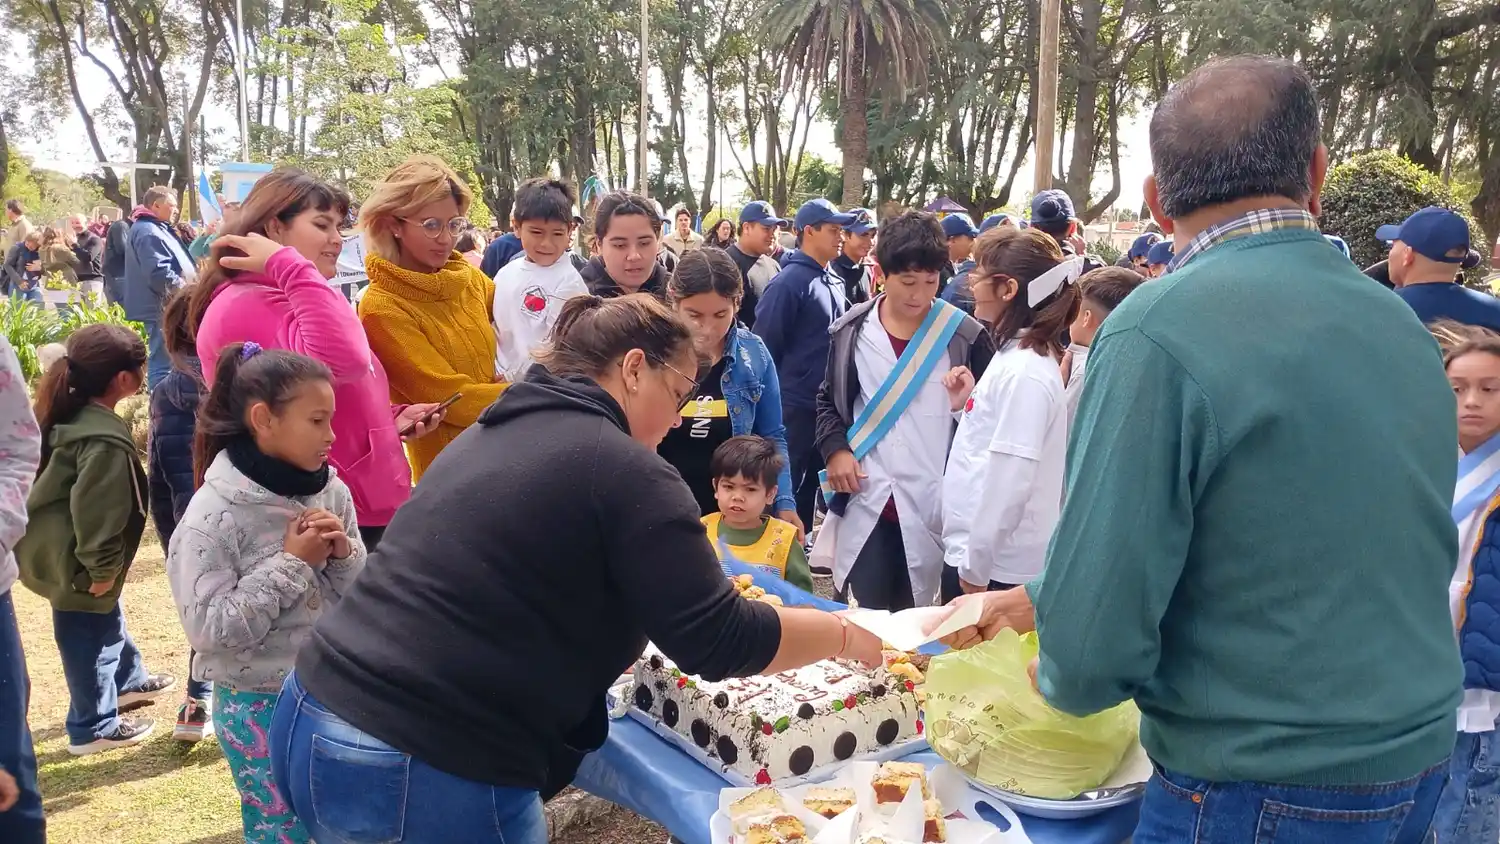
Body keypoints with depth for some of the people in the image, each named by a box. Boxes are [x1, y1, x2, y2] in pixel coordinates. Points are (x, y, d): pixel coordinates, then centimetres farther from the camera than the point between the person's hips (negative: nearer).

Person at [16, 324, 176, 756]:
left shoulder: (69, 415, 1)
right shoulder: (105, 440, -30)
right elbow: (94, 511, -29)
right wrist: (101, 567, -17)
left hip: (57, 548, 10)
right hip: (73, 560, -10)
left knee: (107, 619, 27)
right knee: (89, 638, 6)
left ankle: (128, 679, 48)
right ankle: (93, 728, 21)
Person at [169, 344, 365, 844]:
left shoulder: (331, 492, -3)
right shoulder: (213, 515, -16)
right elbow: (210, 628, -21)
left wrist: (344, 555, -16)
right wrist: (292, 562, -21)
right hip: (258, 704, -4)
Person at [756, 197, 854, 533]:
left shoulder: (835, 281, 9)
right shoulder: (788, 282, -15)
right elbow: (765, 345, -14)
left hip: (829, 403, 8)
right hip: (796, 404, -8)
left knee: (814, 480, 17)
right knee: (787, 483, 4)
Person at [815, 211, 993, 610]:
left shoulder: (965, 335, -2)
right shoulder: (854, 329, 3)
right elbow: (828, 399, 14)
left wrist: (967, 404, -16)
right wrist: (835, 449, -1)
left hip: (933, 506, -1)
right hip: (865, 500, 1)